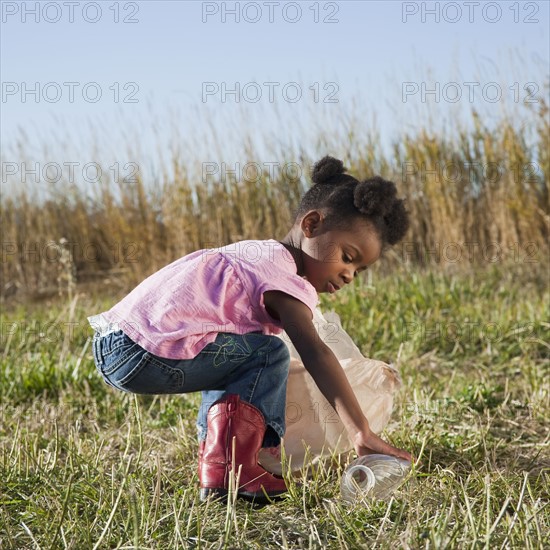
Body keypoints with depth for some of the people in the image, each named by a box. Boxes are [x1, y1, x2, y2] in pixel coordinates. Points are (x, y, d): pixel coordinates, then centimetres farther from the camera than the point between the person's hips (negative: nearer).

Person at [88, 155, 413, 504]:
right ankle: (231, 472, -8)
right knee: (270, 354, -3)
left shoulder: (257, 252, 22)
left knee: (233, 360, 27)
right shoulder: (286, 278, -7)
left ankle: (214, 457, 19)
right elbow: (315, 353, -19)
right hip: (146, 355, -10)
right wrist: (361, 433, -22)